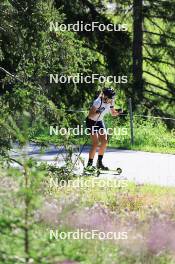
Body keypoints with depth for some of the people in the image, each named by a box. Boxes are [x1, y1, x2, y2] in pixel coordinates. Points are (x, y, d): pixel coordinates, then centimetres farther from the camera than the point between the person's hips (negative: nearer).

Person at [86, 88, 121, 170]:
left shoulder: (110, 102, -8)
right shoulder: (98, 102, -28)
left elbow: (113, 113, 7)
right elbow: (90, 115, -30)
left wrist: (118, 112, -15)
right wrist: (98, 113, -49)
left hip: (100, 122, 7)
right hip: (91, 121, -7)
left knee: (104, 142, -4)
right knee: (96, 143, -15)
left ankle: (99, 162, 8)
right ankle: (89, 164, -7)